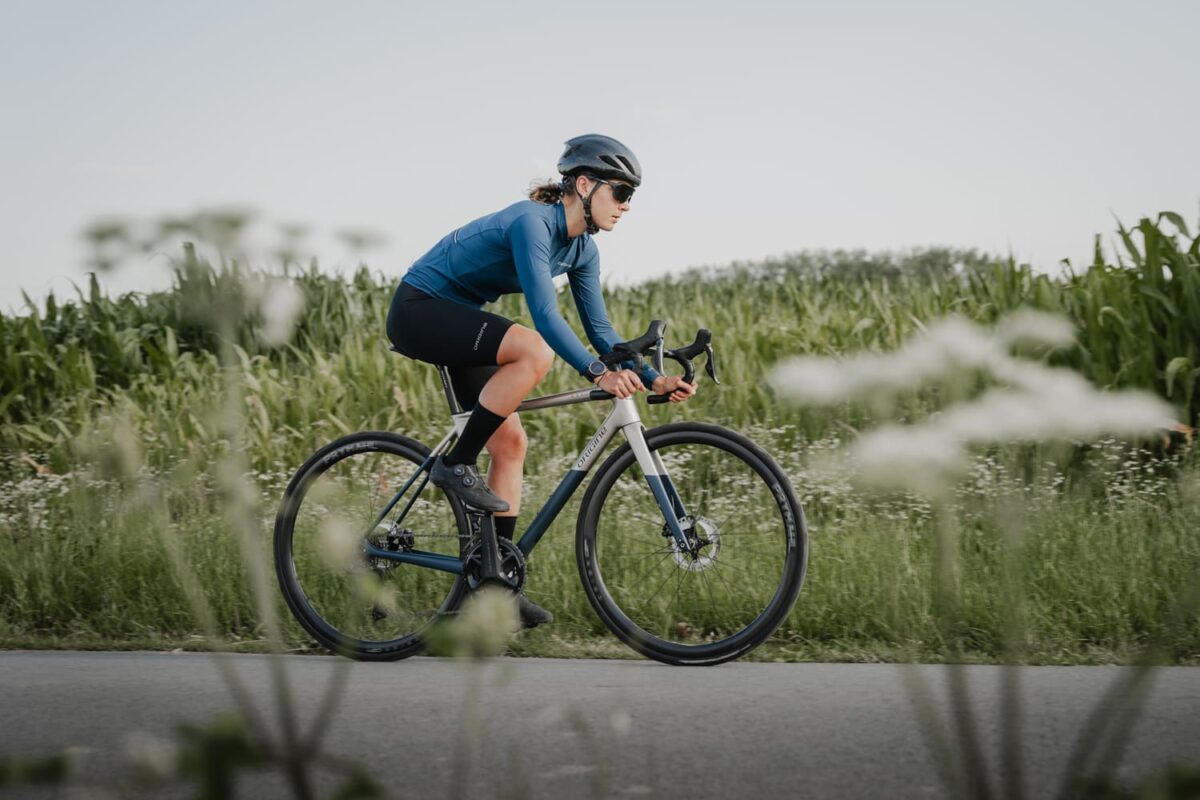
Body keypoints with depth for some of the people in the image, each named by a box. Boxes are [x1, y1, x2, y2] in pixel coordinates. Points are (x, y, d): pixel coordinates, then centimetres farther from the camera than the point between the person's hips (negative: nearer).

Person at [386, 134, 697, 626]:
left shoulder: (581, 248, 3)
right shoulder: (531, 223, -25)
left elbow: (599, 328, 4)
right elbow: (545, 315, -35)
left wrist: (652, 379, -7)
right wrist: (598, 375, -42)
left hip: (455, 317, 9)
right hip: (419, 309, -9)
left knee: (510, 442, 0)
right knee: (535, 350, -31)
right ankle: (455, 465, -19)